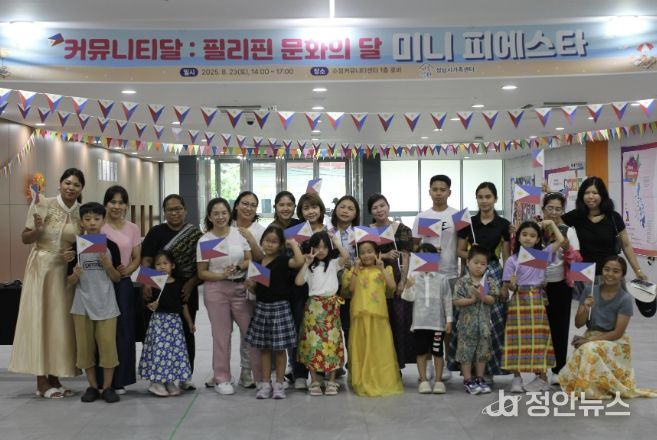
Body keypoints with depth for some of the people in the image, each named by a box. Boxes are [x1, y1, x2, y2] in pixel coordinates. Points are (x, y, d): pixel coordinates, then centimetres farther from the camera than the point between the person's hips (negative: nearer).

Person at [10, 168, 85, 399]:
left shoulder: (82, 213, 2)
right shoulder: (42, 205, -7)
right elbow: (25, 239, -3)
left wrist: (75, 253, -10)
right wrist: (37, 230, -23)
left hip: (65, 272, 4)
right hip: (41, 269, -4)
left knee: (61, 323, 6)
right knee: (39, 321, -1)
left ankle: (54, 378, 15)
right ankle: (42, 381, 4)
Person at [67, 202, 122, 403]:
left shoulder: (110, 246, -1)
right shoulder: (75, 246, 1)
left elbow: (117, 278, 3)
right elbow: (70, 282, 4)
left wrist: (107, 264, -15)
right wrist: (76, 275, -18)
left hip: (106, 304, -1)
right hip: (82, 304, 1)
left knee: (107, 345, -1)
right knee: (85, 346, 7)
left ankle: (108, 387, 10)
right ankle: (92, 386, 19)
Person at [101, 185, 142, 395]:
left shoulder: (133, 229, 8)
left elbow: (137, 258, 9)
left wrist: (128, 269, -11)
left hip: (123, 283, 2)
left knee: (122, 331, 4)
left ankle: (119, 380, 14)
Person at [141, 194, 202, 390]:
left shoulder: (195, 235, 7)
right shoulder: (156, 232, 4)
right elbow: (146, 260, -2)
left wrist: (191, 283, -8)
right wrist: (146, 283, -17)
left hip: (186, 291, 1)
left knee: (186, 333, 6)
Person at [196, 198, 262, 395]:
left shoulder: (240, 233, 3)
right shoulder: (204, 240, 0)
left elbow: (251, 260, 5)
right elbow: (202, 272, 0)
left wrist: (238, 268, -15)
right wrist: (221, 275, -16)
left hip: (240, 287, 1)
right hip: (216, 289, -1)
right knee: (221, 334, 3)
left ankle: (259, 373, 13)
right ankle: (222, 379, 13)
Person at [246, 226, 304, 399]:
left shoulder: (282, 260, -6)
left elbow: (299, 261, -28)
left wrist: (293, 243, -15)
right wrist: (251, 285, -6)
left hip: (279, 307, -4)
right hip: (261, 307, 5)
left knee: (280, 348, 2)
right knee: (264, 348, 9)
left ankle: (279, 384, 13)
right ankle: (265, 383, 17)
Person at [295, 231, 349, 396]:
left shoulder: (334, 263, 7)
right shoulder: (310, 267, 8)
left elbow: (346, 256, -13)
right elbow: (298, 281, -7)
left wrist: (336, 242, 0)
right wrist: (306, 263, -5)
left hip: (331, 307, 0)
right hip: (313, 307, 0)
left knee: (332, 342, 0)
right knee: (312, 343, -2)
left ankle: (332, 381, 10)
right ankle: (314, 381, 8)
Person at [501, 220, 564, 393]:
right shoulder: (512, 260, 3)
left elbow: (561, 240, 1)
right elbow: (508, 286, 1)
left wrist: (551, 223, 9)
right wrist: (512, 285, -21)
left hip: (537, 300, 1)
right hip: (519, 301, -1)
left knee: (539, 337, 1)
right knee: (518, 337, -3)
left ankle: (542, 377, 8)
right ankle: (517, 377, 3)